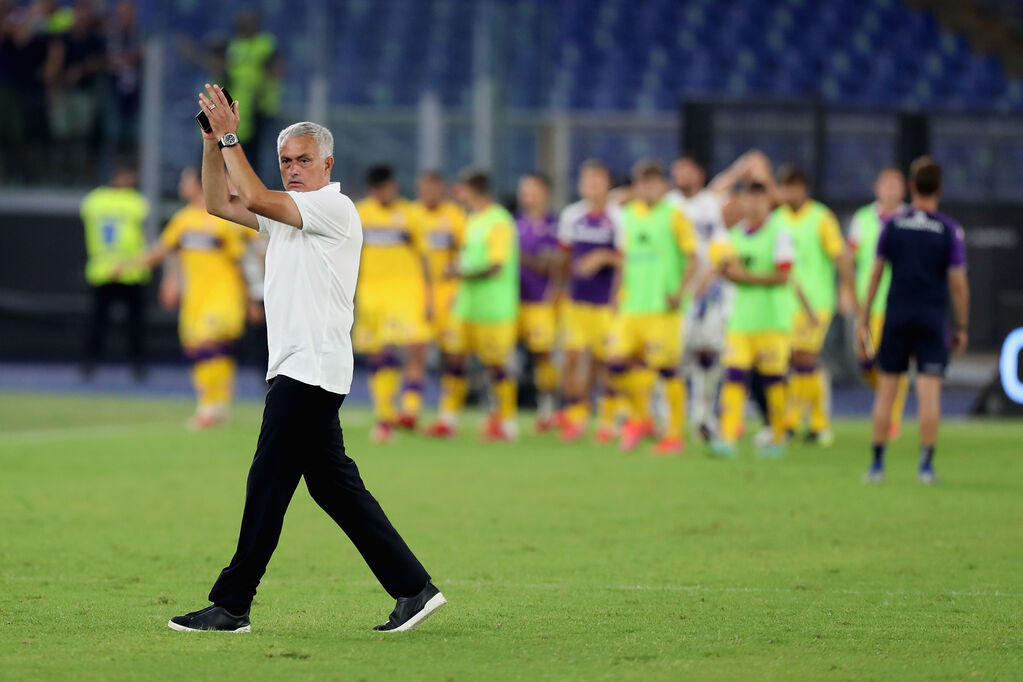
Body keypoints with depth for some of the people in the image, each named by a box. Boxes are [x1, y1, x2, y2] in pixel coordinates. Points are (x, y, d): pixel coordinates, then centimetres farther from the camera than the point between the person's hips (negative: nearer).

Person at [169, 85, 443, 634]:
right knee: (331, 483, 8)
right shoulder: (289, 212, 20)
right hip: (297, 369, 10)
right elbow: (219, 203, 21)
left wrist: (230, 137, -12)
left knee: (268, 484, -8)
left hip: (311, 369, -10)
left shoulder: (333, 207, -9)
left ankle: (232, 606, -6)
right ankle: (413, 588, 8)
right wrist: (213, 141, 9)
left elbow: (255, 199, -18)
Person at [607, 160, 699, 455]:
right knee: (618, 362, -4)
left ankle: (675, 433, 7)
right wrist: (620, 289, 13)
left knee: (667, 369, -4)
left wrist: (679, 292, -14)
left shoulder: (674, 216, -3)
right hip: (631, 306, 5)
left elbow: (693, 259, -4)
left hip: (663, 308, -5)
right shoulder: (629, 215, 13)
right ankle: (640, 417, 18)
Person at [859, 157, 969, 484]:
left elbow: (876, 273, 5)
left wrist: (864, 319, 13)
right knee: (930, 392, -2)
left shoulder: (892, 224, 2)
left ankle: (877, 463, 9)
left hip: (896, 316, 2)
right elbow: (958, 283, -5)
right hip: (932, 319, -2)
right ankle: (926, 465, -6)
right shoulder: (950, 230, -4)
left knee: (886, 391, 8)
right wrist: (962, 328, 5)